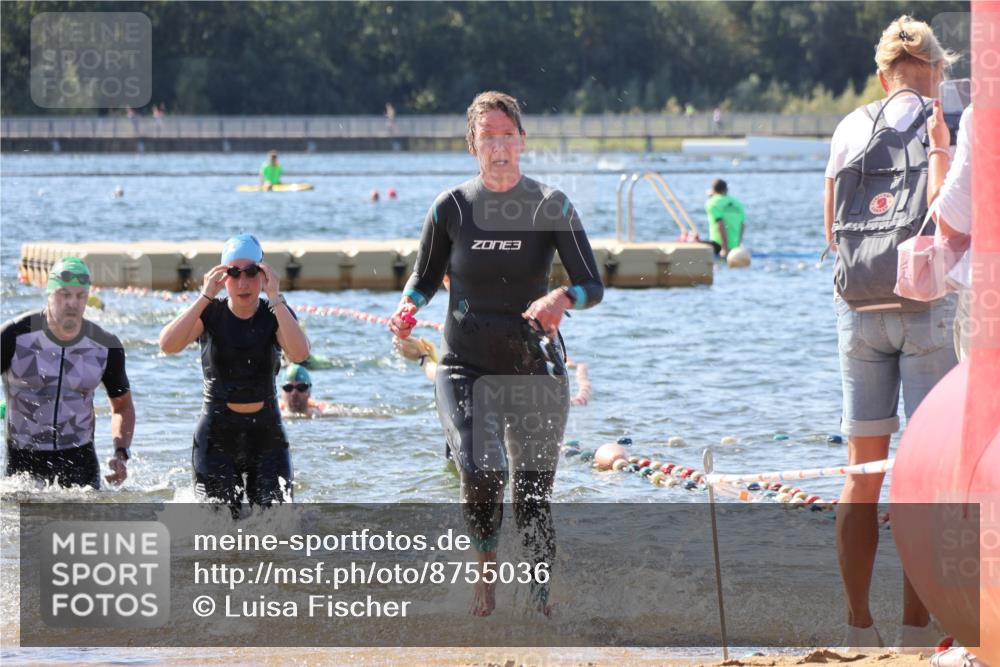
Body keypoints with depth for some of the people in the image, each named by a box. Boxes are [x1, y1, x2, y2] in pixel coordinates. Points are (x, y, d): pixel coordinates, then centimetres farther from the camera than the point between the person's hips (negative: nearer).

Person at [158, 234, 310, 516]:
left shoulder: (275, 315, -1)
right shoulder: (210, 314, -2)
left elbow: (299, 353, -21)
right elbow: (168, 344, -20)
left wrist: (275, 298, -24)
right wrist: (206, 297, -23)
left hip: (267, 435, 1)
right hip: (217, 438, -1)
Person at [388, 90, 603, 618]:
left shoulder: (551, 206, -5)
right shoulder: (451, 208, -2)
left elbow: (593, 286, -6)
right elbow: (425, 278, 11)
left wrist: (562, 298, -28)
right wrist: (407, 308, -11)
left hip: (534, 369, 0)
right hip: (465, 369, 0)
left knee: (534, 498, 3)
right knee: (482, 473, -23)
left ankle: (542, 604, 20)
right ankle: (486, 568, 5)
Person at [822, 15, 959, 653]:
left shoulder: (851, 128, 7)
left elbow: (833, 230, 11)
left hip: (859, 307, 4)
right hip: (926, 306, -4)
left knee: (864, 471, 10)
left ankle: (859, 624, 10)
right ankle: (917, 628, -3)